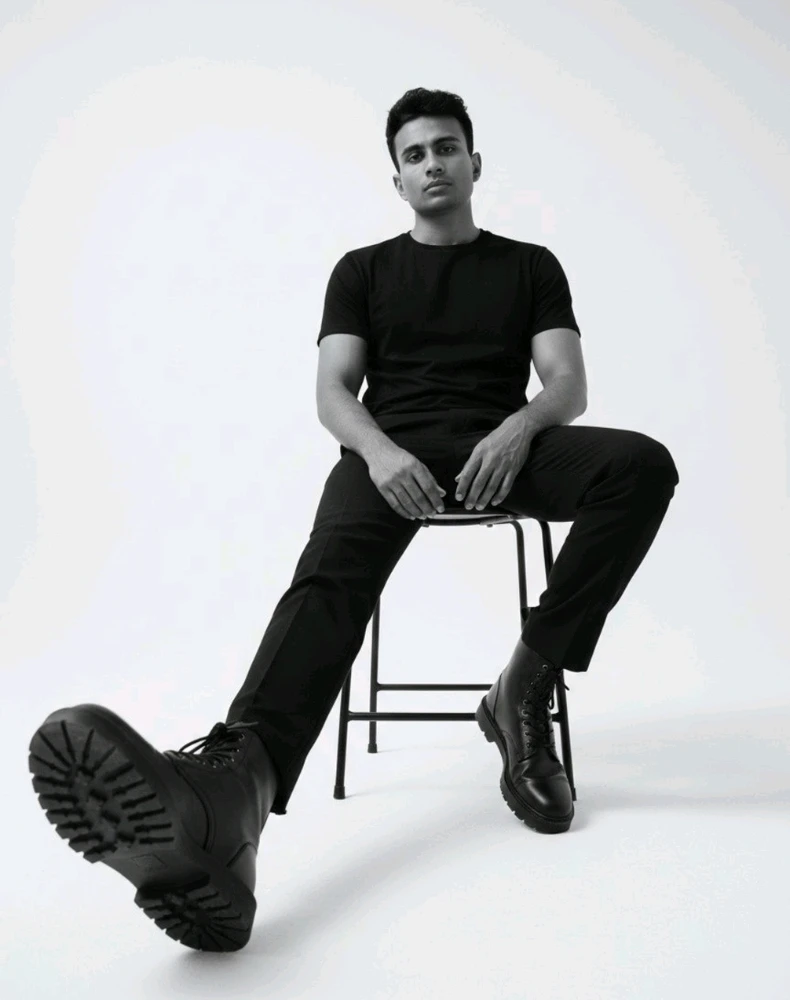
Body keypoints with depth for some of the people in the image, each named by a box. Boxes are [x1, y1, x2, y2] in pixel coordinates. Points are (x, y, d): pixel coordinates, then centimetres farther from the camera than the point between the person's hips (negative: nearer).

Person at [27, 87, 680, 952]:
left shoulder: (530, 265, 20)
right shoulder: (364, 270, 19)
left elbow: (569, 386, 6)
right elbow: (333, 391, 5)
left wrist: (519, 428, -19)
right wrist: (379, 450, -19)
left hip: (500, 448, 2)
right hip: (394, 449, -1)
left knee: (642, 464, -29)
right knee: (332, 573, -34)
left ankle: (524, 689, -26)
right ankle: (234, 780, -61)